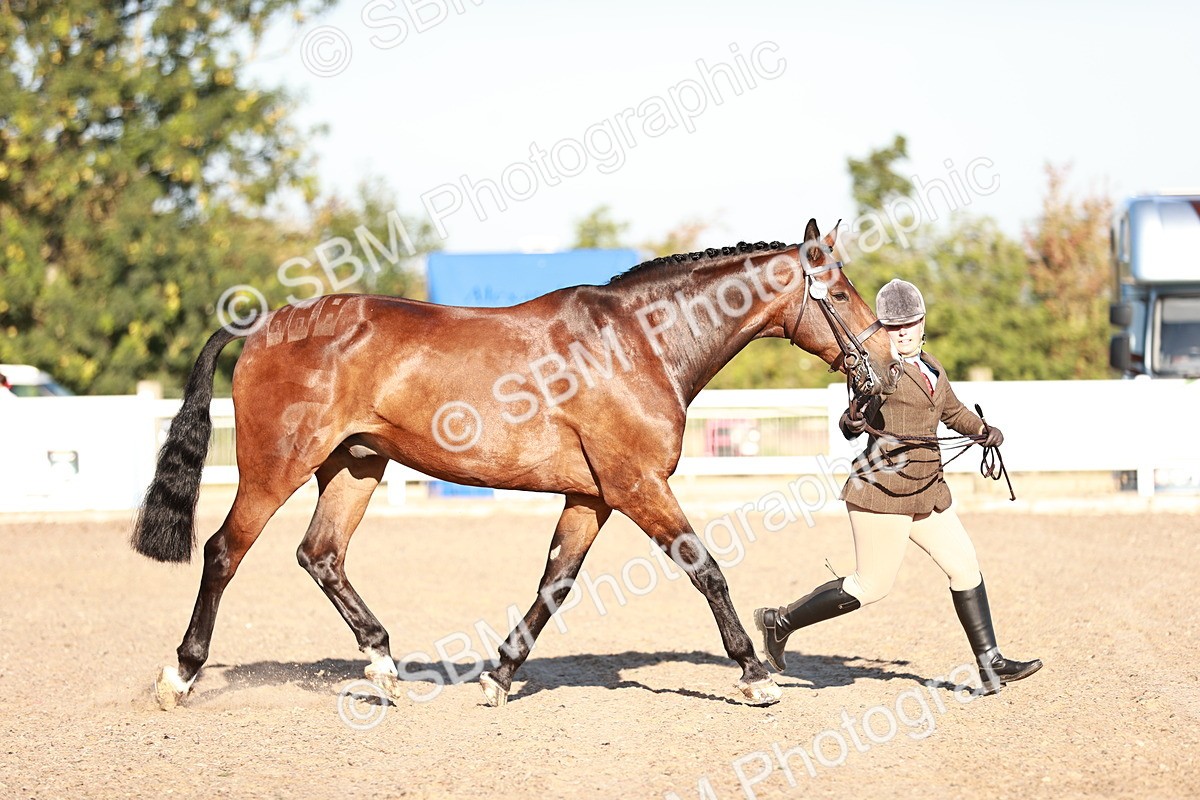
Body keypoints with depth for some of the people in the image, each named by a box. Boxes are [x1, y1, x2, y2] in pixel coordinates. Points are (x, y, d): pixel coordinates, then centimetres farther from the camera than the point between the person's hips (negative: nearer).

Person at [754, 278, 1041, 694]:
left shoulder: (930, 367, 14)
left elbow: (953, 412, 31)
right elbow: (858, 414, -21)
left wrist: (984, 430, 16)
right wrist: (850, 423, -43)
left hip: (927, 490, 8)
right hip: (884, 489, -8)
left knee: (965, 567, 6)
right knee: (871, 586, -6)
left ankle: (990, 665, 12)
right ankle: (780, 621, 8)